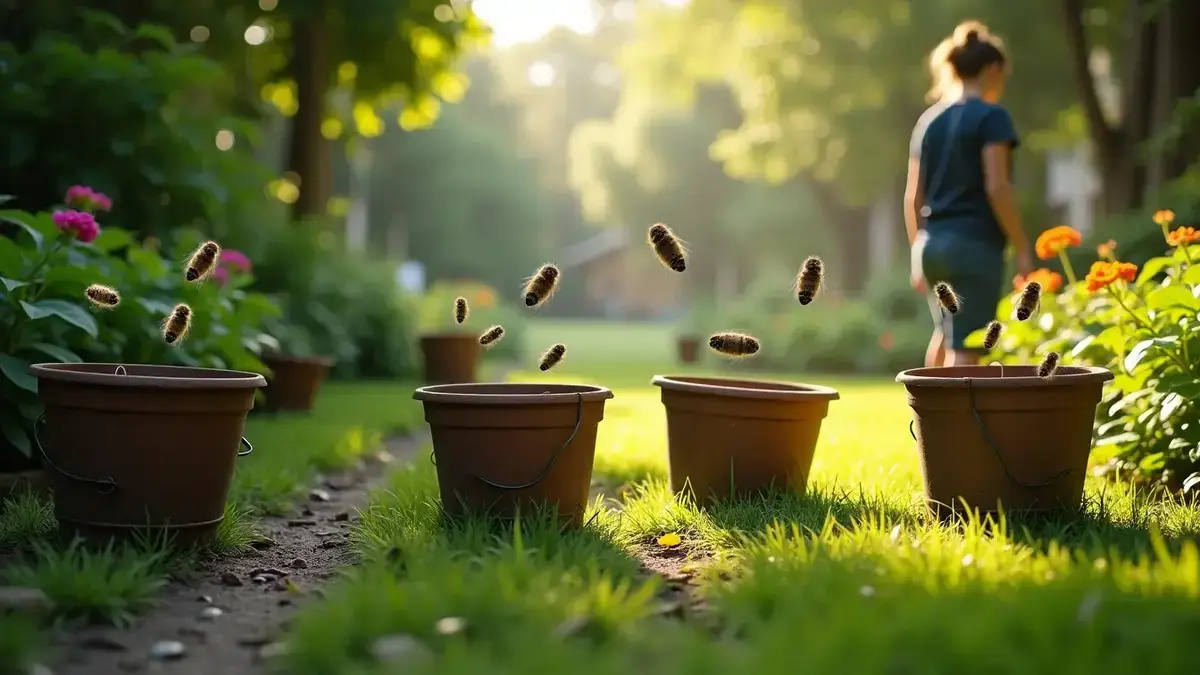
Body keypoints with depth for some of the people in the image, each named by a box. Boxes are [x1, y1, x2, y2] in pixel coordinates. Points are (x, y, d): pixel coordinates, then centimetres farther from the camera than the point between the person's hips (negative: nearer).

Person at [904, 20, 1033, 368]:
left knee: (946, 332, 26)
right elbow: (996, 188, -14)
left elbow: (912, 196, 12)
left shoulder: (929, 119, 12)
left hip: (932, 243, 7)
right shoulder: (991, 116, -6)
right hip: (974, 244, -7)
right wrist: (1022, 248, -9)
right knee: (965, 348, -4)